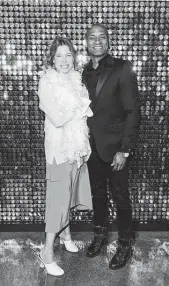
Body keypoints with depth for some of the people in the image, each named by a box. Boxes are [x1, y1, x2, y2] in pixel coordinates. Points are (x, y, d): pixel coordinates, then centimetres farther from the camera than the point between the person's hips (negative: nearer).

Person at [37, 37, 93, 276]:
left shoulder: (75, 80, 8)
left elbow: (85, 110, 14)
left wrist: (85, 107, -6)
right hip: (60, 147, -6)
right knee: (59, 197, -2)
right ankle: (47, 252, 13)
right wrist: (83, 107, -12)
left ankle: (65, 233, 40)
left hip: (78, 146, 7)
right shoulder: (47, 82, -11)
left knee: (69, 193, 18)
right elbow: (57, 119, -20)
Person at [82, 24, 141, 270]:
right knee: (97, 193, 17)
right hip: (92, 146, 5)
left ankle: (125, 244, 28)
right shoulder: (86, 72, 7)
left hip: (114, 146, -4)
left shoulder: (122, 68, -9)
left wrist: (124, 150, -16)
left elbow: (133, 111, -12)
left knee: (120, 197, 8)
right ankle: (100, 234, 39)